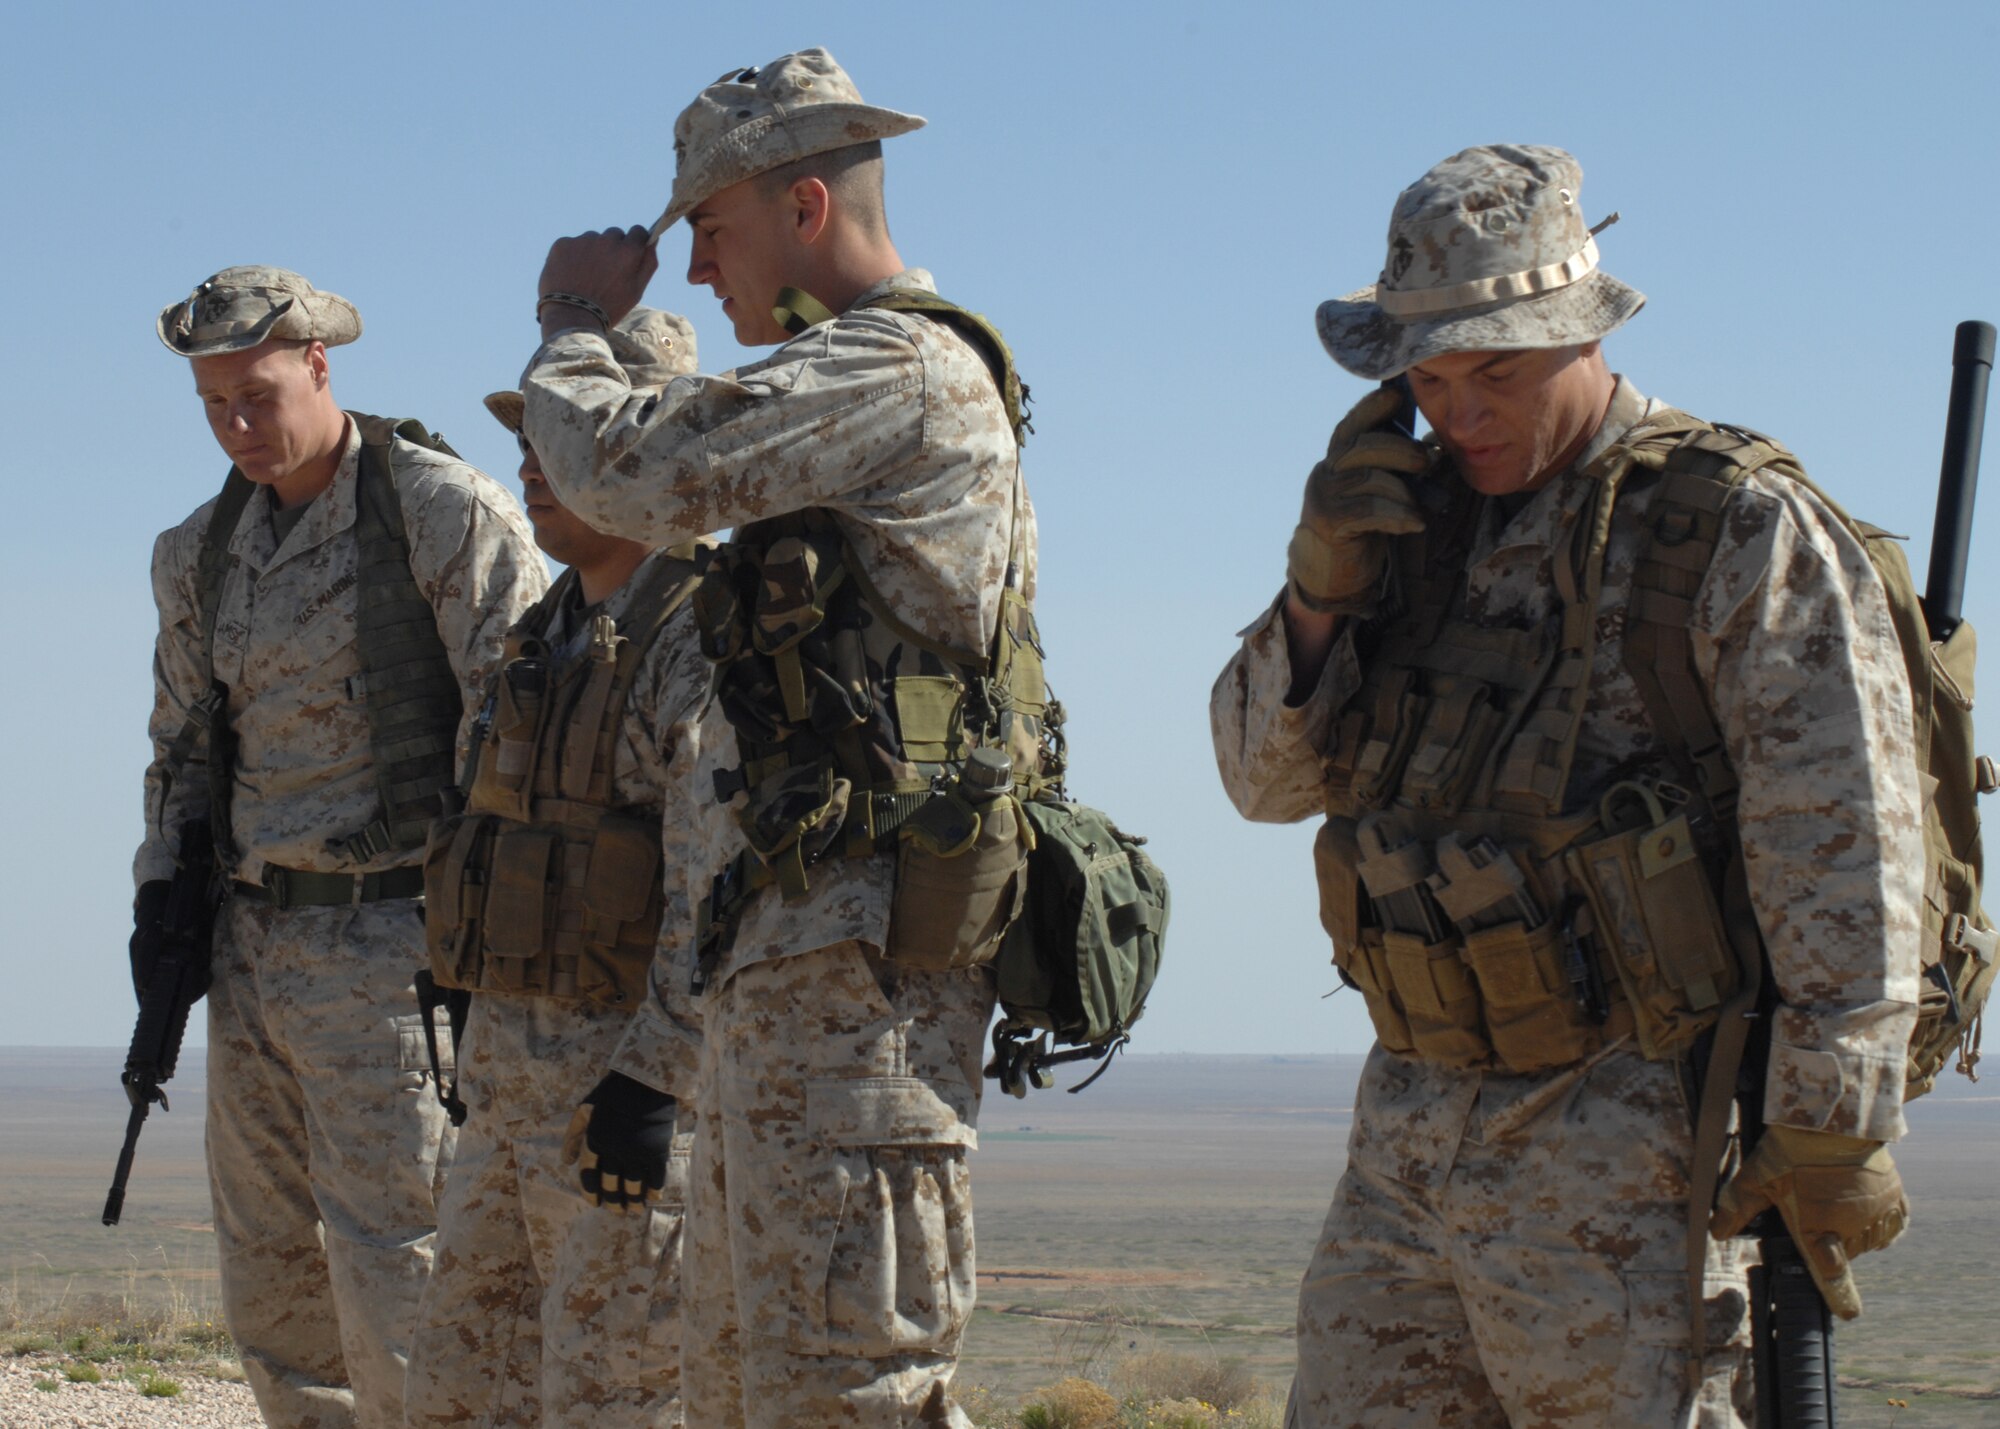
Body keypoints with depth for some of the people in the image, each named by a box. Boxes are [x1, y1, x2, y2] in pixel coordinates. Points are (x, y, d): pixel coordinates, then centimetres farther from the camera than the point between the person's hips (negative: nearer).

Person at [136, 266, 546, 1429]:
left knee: (393, 1274, -11)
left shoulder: (445, 513, -7)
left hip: (393, 937, -7)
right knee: (271, 1286, 8)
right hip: (257, 943, 7)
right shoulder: (203, 554, 13)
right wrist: (161, 896, 11)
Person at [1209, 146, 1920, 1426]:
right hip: (1413, 1127, 7)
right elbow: (1269, 773, 13)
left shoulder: (1738, 533, -8)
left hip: (1622, 1145, -7)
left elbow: (1844, 850, -12)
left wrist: (1832, 1135, -16)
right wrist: (1319, 584, -5)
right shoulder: (1424, 523, 12)